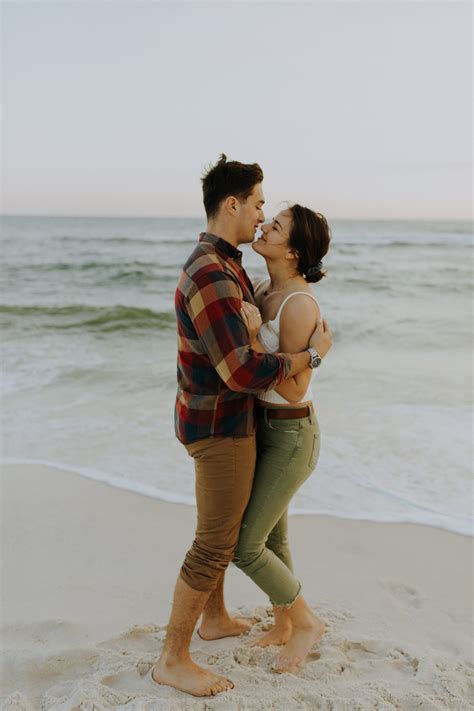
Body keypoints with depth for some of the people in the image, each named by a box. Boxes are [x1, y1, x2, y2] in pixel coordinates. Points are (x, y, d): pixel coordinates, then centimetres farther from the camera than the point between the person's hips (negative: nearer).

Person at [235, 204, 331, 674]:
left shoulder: (300, 305, -26)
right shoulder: (265, 290, 2)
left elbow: (295, 390, -26)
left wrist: (251, 337, -31)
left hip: (290, 437, -9)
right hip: (262, 426, 9)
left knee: (243, 549, -2)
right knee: (270, 536, 18)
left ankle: (306, 621, 20)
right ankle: (283, 627, 38)